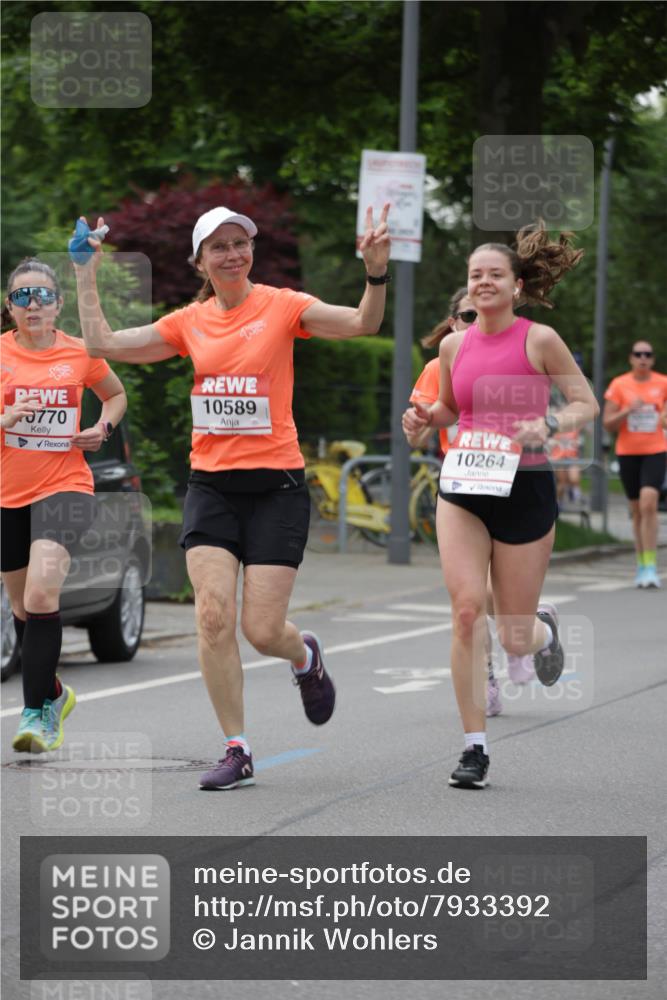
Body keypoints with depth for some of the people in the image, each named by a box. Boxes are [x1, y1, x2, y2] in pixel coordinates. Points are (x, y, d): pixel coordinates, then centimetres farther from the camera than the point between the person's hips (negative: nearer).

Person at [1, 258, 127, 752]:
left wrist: (103, 427, 0)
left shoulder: (80, 353, 0)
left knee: (42, 593, -23)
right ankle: (54, 693, 39)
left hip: (64, 485, -2)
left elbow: (116, 395, 19)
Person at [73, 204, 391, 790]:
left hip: (276, 484, -3)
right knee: (213, 615, -11)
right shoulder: (190, 323, 8)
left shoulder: (282, 307, -2)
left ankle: (306, 657, 33)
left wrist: (376, 271, -30)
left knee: (262, 631, -6)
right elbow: (102, 344, 8)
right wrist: (86, 272, 7)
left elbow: (362, 323, -14)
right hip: (211, 485, 3)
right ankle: (237, 750, 1)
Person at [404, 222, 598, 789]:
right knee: (467, 609, -16)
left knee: (514, 639, 3)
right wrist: (426, 419, 0)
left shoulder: (539, 339, -5)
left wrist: (549, 426, -21)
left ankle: (544, 628, 43)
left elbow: (586, 404, -1)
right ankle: (475, 748, -8)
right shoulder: (454, 345, 6)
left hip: (524, 488, -2)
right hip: (463, 489, 2)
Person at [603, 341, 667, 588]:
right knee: (637, 510, 8)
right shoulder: (619, 385, 0)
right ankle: (641, 565, 20)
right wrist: (628, 410, -18)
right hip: (627, 453, 1)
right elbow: (608, 424, -1)